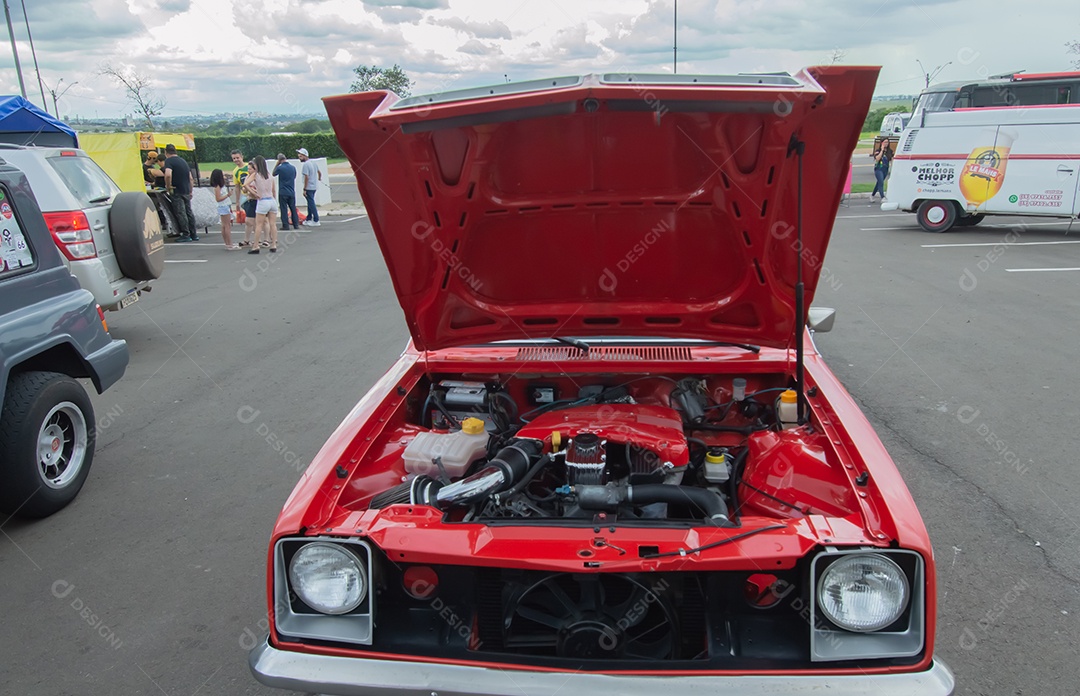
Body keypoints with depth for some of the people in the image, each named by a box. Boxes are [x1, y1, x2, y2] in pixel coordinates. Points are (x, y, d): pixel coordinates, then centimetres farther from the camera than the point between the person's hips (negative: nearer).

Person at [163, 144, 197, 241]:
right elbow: (191, 179, 18)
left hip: (176, 192, -7)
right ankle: (193, 234, 13)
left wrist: (168, 186, -13)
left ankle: (186, 235, -2)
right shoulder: (183, 161, 16)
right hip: (186, 191, 7)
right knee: (189, 212, 10)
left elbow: (168, 175, -27)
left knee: (181, 213, -3)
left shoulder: (168, 161, -8)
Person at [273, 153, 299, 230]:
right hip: (292, 192, 4)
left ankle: (285, 225, 2)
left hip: (283, 193, -4)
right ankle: (296, 225, 11)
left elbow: (273, 174, 6)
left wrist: (277, 164, 7)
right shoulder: (293, 168, 0)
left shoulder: (280, 168, -12)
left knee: (284, 209, 2)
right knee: (293, 209, 10)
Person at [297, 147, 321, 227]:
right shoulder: (313, 163, 10)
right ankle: (309, 219, 24)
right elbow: (319, 173, 22)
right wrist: (319, 179, 43)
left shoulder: (305, 164, -16)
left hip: (309, 188, -9)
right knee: (310, 203, 17)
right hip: (314, 187, 9)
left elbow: (306, 177, -21)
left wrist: (304, 189, -19)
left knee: (311, 203, -4)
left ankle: (316, 221, -4)